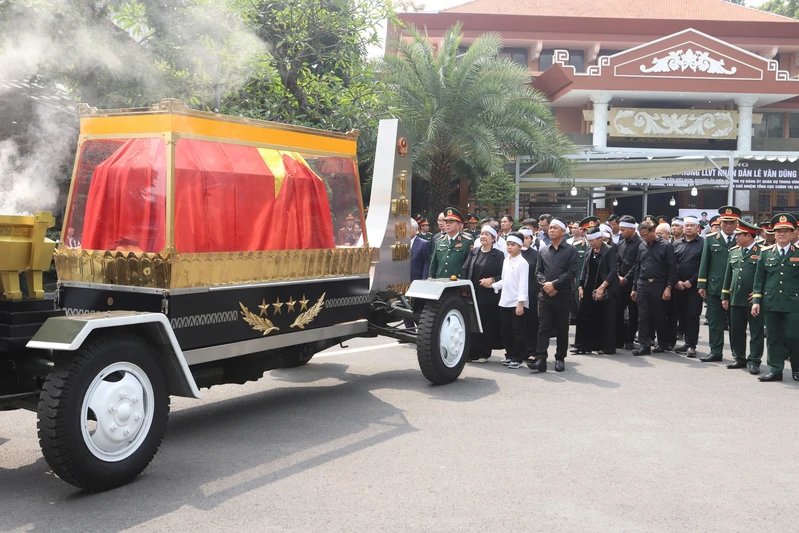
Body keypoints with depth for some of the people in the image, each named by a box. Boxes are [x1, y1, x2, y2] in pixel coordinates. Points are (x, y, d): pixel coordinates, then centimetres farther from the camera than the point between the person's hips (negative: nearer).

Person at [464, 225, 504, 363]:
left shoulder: (498, 255, 0)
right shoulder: (473, 252, 11)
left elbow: (502, 275, -2)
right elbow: (465, 271, 8)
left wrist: (492, 280, -18)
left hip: (488, 296, -3)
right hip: (472, 294, 3)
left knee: (486, 325, 1)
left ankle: (483, 354, 9)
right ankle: (471, 353, 9)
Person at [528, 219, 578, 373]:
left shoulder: (570, 250, 1)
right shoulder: (543, 251, 14)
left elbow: (572, 272, -8)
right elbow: (538, 271, 9)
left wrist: (554, 284, -14)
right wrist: (545, 284, -10)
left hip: (563, 295, -2)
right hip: (545, 294, 3)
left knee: (562, 328, 5)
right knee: (543, 327, -4)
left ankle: (560, 358, 15)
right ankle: (540, 359, -10)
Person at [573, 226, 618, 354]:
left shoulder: (609, 250, -7)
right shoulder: (590, 251, 11)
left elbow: (613, 270, -12)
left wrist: (602, 287, -17)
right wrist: (581, 286, 5)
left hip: (605, 289, -6)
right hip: (589, 289, 6)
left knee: (605, 318, 0)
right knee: (584, 316, 1)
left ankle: (608, 347, 10)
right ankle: (583, 345, 8)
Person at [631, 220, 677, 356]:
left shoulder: (665, 246, -4)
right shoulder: (641, 246, 10)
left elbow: (672, 268, -6)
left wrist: (669, 287, -13)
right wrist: (634, 288, 12)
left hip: (659, 286, -4)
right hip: (643, 285, 4)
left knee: (659, 316, 4)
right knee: (643, 317, 1)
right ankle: (644, 345, 5)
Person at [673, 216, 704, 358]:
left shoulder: (702, 244, -2)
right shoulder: (677, 244, 11)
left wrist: (691, 282, -12)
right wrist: (677, 281, -4)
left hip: (694, 286, -4)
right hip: (679, 286, 4)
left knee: (693, 315, -5)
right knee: (682, 315, 8)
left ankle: (692, 345, 0)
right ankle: (687, 342, 19)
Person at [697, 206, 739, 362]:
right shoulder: (711, 239, 5)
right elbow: (704, 263, 5)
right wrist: (701, 285, 1)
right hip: (714, 287, 1)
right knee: (715, 322, 6)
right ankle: (716, 352, 13)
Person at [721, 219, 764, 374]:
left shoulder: (762, 252, -8)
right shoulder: (733, 251, 11)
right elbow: (728, 274, 14)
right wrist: (725, 296, 12)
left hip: (753, 300, -6)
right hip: (735, 299, 6)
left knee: (756, 332, 2)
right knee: (736, 331, 11)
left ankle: (754, 361, 8)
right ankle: (739, 358, 22)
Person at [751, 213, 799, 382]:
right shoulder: (765, 253, 8)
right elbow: (759, 278, 9)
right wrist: (756, 300, 3)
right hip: (771, 303, 2)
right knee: (773, 337, 7)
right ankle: (775, 370, 14)